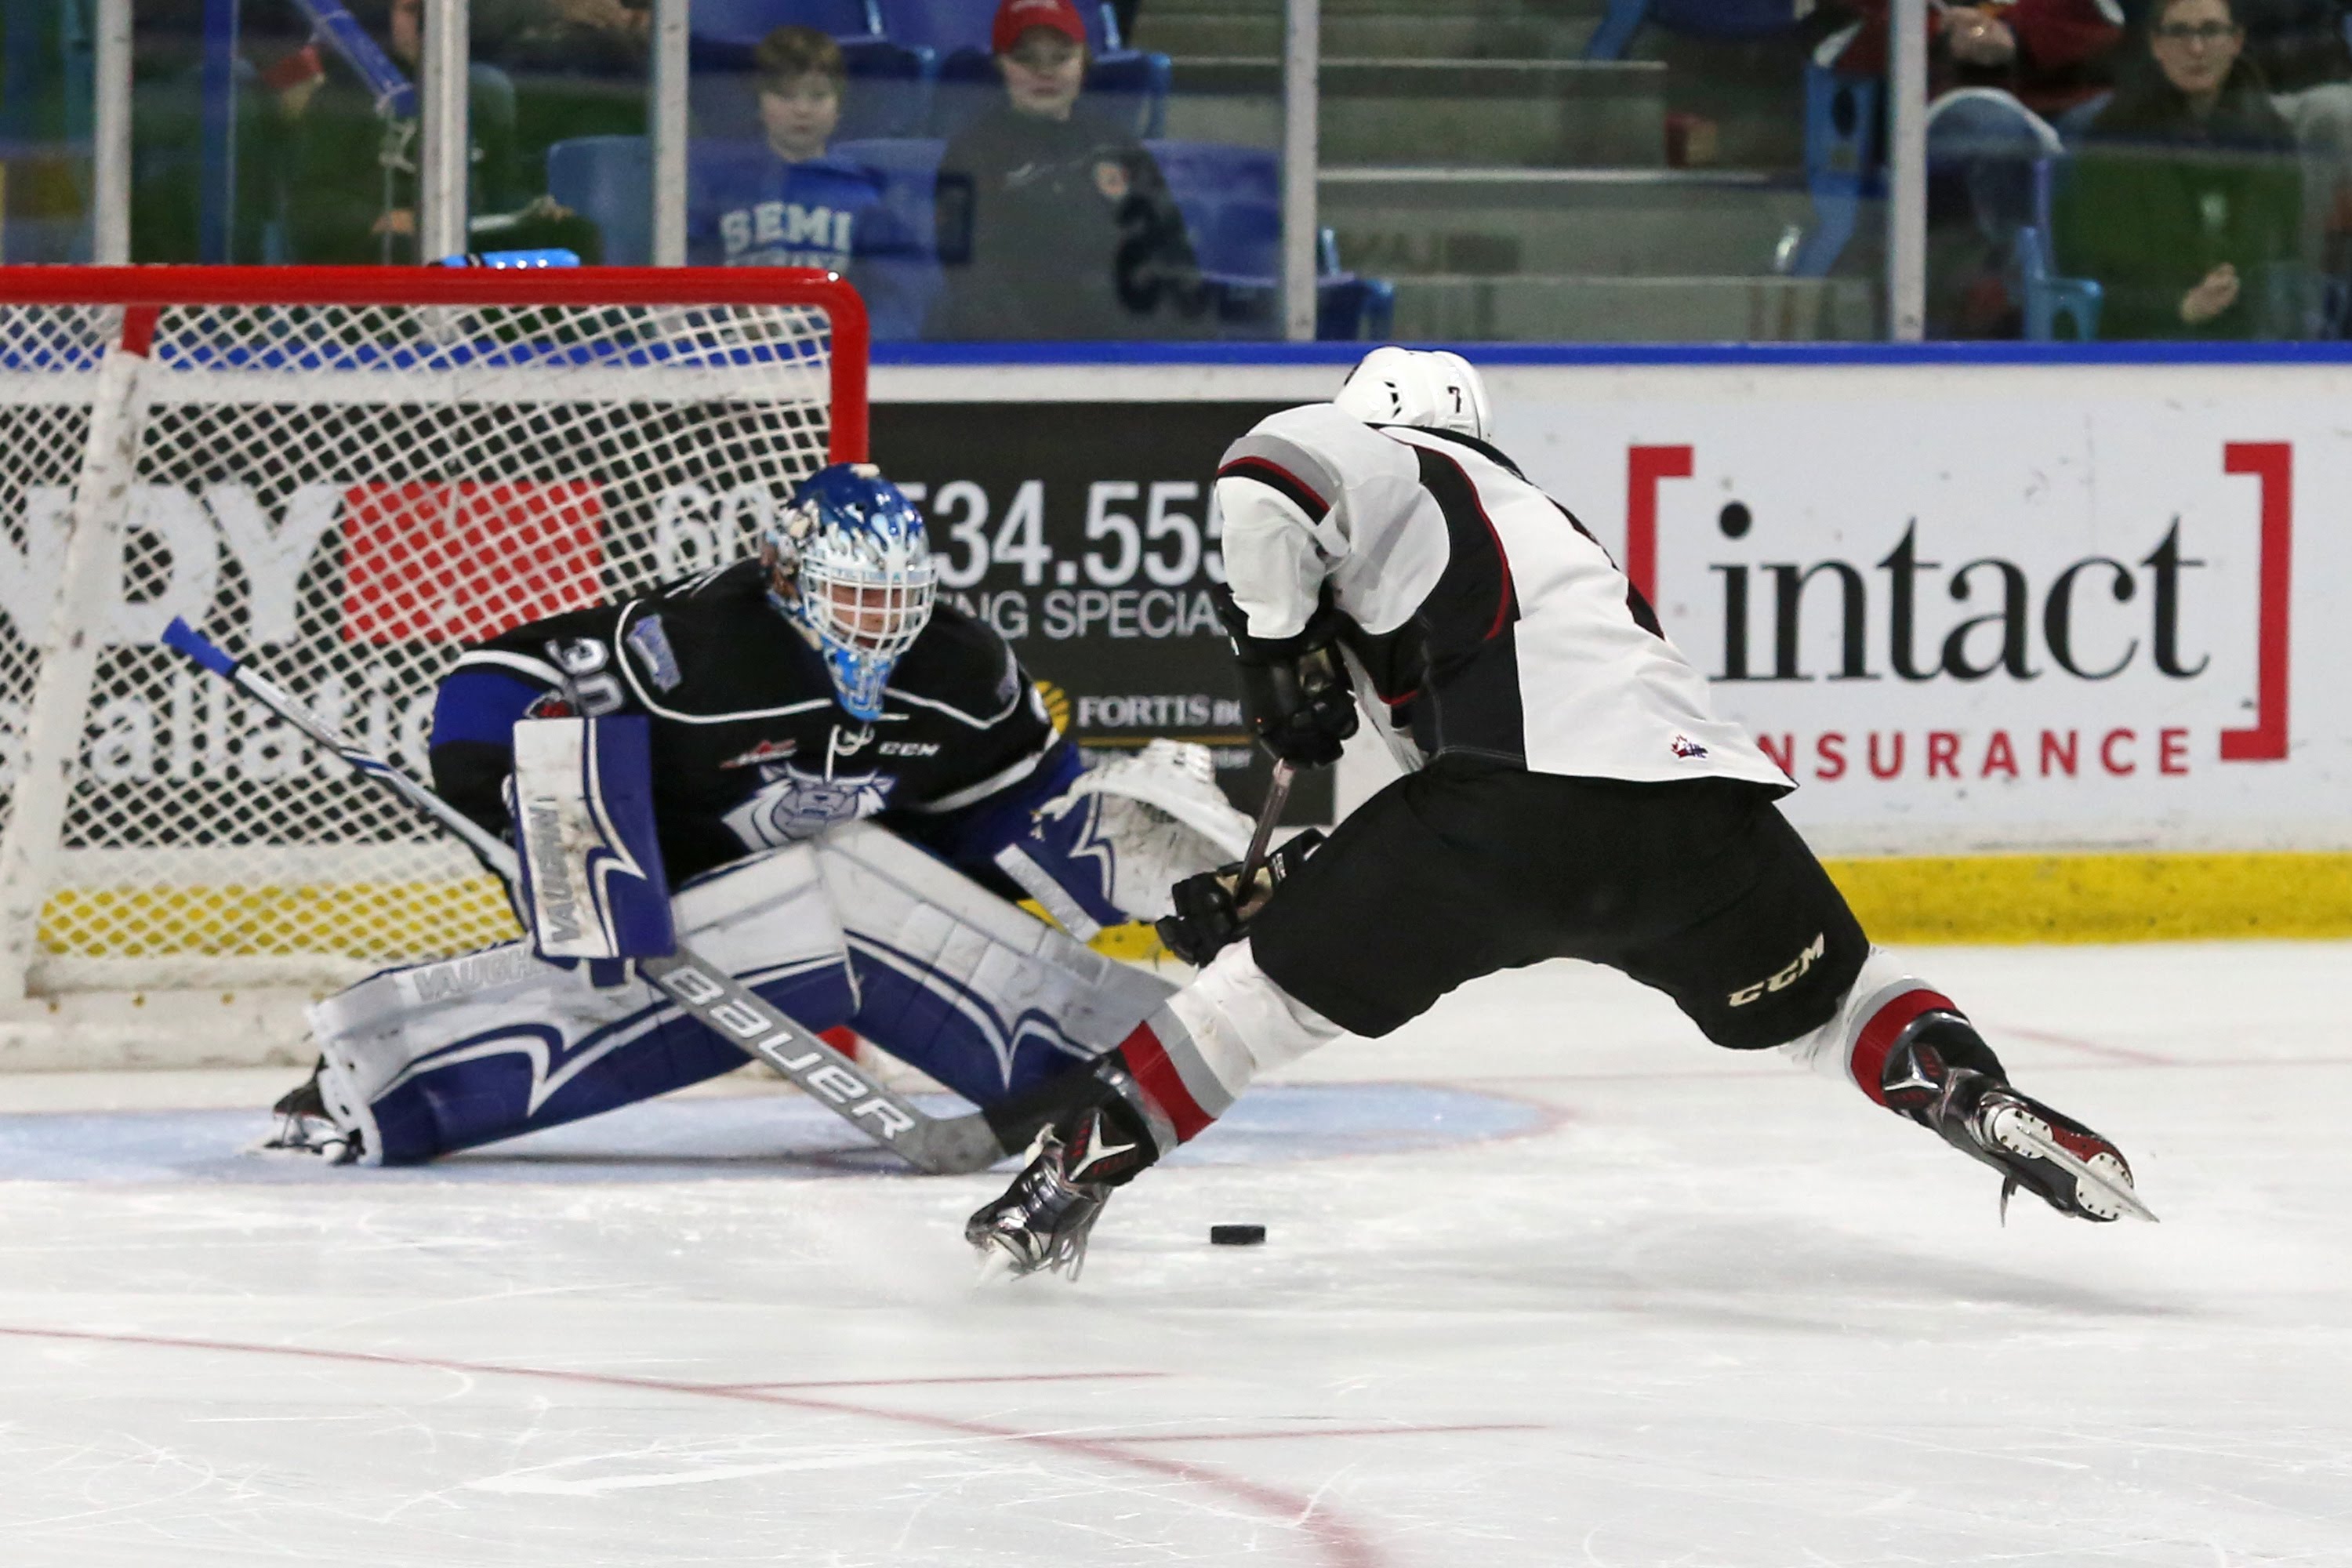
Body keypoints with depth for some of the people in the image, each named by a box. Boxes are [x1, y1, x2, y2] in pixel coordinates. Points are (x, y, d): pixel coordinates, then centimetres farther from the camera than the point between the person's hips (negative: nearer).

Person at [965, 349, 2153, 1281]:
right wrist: (1279, 894, 38)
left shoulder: (1398, 473, 18)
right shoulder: (1549, 531, 40)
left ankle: (1064, 1183, 2)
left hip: (1522, 789, -6)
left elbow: (1275, 471, -7)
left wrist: (1279, 644, 7)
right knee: (1825, 997, 30)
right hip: (1698, 815, 6)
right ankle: (1978, 1099, 8)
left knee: (1271, 985, 8)